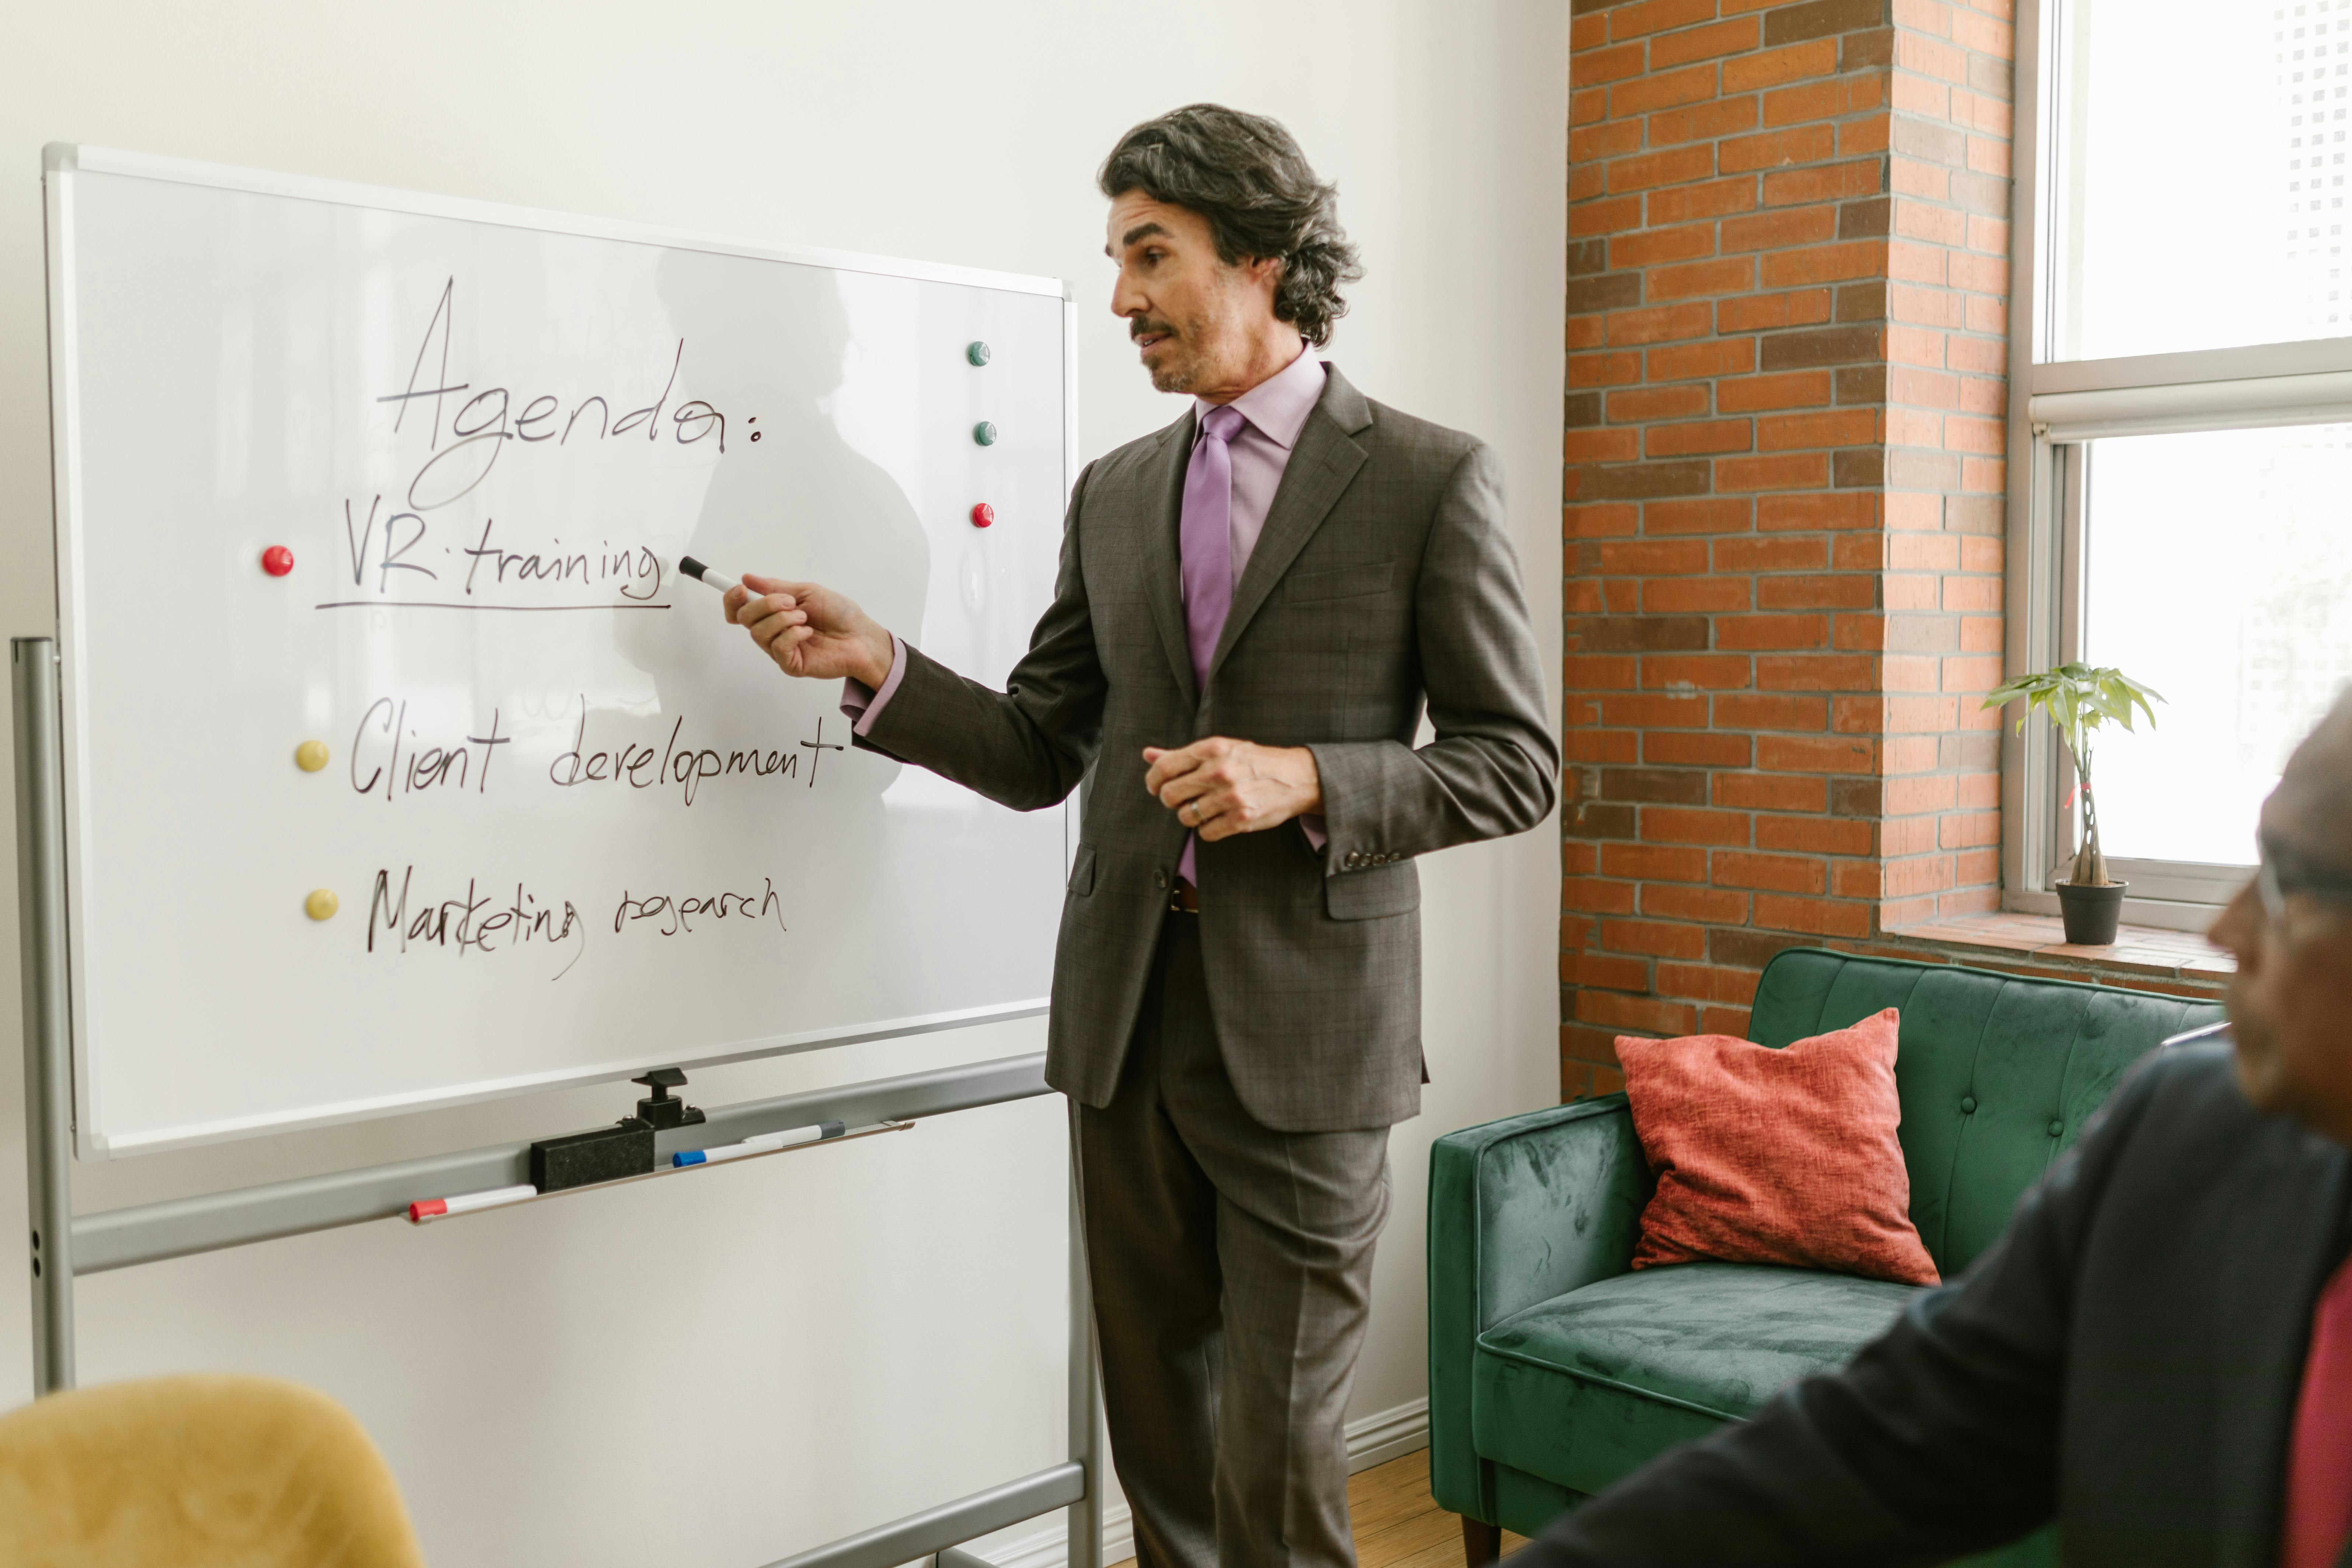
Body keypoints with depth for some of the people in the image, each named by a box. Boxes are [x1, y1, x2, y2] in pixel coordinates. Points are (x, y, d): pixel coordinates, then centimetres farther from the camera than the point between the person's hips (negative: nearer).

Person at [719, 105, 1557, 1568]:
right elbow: (1042, 755, 12)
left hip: (1304, 1022, -5)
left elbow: (1515, 763, -4)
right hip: (1127, 1009, 5)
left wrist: (1305, 780, -18)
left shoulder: (1431, 477, -3)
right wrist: (875, 662, -3)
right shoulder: (1114, 493, 12)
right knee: (1158, 1428, 16)